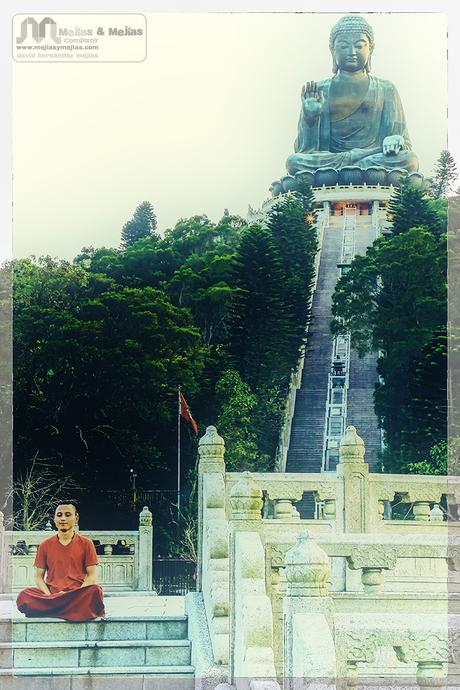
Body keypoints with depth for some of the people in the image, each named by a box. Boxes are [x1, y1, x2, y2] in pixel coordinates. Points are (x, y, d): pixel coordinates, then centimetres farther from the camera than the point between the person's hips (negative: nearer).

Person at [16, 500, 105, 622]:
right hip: (51, 594, 1)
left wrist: (76, 595, -13)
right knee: (24, 596, -30)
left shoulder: (86, 544, 8)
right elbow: (39, 576, 10)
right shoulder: (45, 545, 13)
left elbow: (92, 576, 4)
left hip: (78, 596, -1)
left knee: (95, 591, -35)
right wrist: (50, 596, -10)